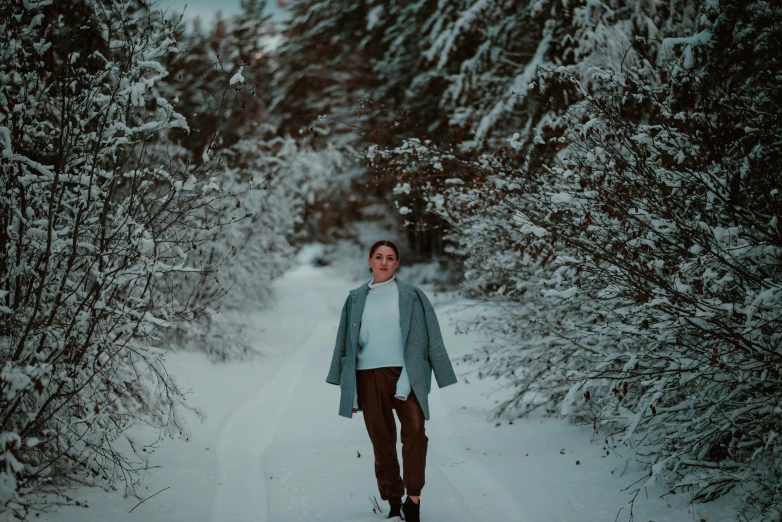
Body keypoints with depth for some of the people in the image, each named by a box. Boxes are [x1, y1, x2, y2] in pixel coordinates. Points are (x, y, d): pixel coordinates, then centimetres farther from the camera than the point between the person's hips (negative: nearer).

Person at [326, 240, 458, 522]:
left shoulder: (411, 296, 3)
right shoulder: (356, 299, 10)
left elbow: (417, 340, -2)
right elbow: (349, 343, 13)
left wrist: (406, 382, -12)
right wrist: (349, 389, 9)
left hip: (404, 372, -2)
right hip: (369, 376, 2)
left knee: (415, 428, -21)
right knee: (381, 439, 4)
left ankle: (413, 499, -18)